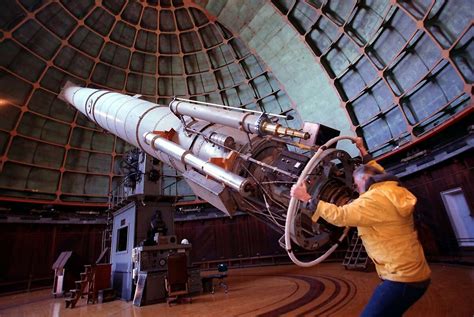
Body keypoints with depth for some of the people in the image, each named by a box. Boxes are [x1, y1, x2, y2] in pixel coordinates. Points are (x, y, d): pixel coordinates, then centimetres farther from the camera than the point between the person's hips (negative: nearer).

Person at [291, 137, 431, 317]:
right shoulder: (392, 190, 7)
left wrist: (306, 198, -17)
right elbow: (379, 172, 27)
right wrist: (362, 150, 35)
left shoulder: (375, 198, -21)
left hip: (402, 278, -10)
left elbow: (339, 216, -23)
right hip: (414, 274, 10)